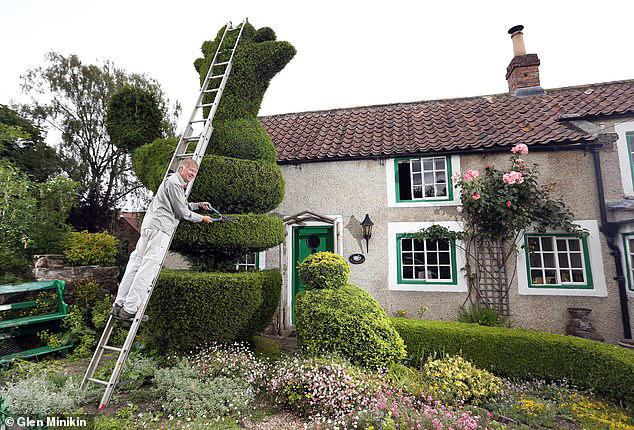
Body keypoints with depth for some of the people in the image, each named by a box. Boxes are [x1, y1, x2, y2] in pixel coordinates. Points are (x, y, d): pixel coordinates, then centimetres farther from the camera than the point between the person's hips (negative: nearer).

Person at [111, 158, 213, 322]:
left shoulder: (178, 184, 25)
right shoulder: (174, 182, -8)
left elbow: (182, 205, 35)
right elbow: (182, 212, -9)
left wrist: (199, 205, 26)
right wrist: (201, 218, 2)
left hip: (149, 226, 11)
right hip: (160, 227, -11)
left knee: (136, 262, 9)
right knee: (149, 266, -12)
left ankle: (118, 305, 14)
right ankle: (129, 310, -10)